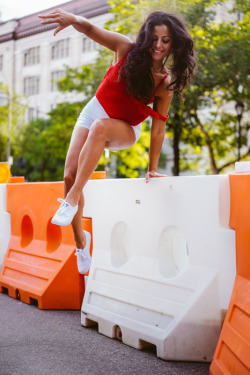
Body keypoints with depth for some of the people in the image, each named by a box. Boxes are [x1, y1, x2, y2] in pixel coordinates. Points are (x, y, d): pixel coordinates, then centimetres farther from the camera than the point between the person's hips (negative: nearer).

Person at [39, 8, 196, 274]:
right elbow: (91, 29, -23)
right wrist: (73, 19, -47)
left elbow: (158, 127, -11)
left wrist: (152, 169, -7)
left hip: (125, 130, -2)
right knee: (70, 174, -15)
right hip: (93, 113, 2)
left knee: (100, 126, -39)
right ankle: (80, 239, 5)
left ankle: (73, 198, -39)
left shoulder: (165, 83, -15)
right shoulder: (127, 50, -13)